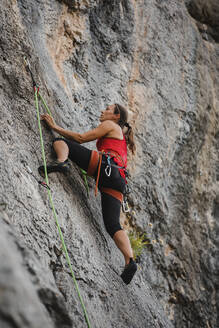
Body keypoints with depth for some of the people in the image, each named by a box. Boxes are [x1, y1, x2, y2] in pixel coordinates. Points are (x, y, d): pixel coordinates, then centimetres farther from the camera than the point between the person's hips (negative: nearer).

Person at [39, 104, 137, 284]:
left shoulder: (110, 125, 18)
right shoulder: (121, 138, 41)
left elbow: (81, 138, 9)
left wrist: (55, 127, 15)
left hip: (104, 165, -7)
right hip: (117, 181, 7)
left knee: (60, 141, 0)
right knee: (113, 225, -3)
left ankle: (61, 161, -34)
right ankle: (130, 261, -22)